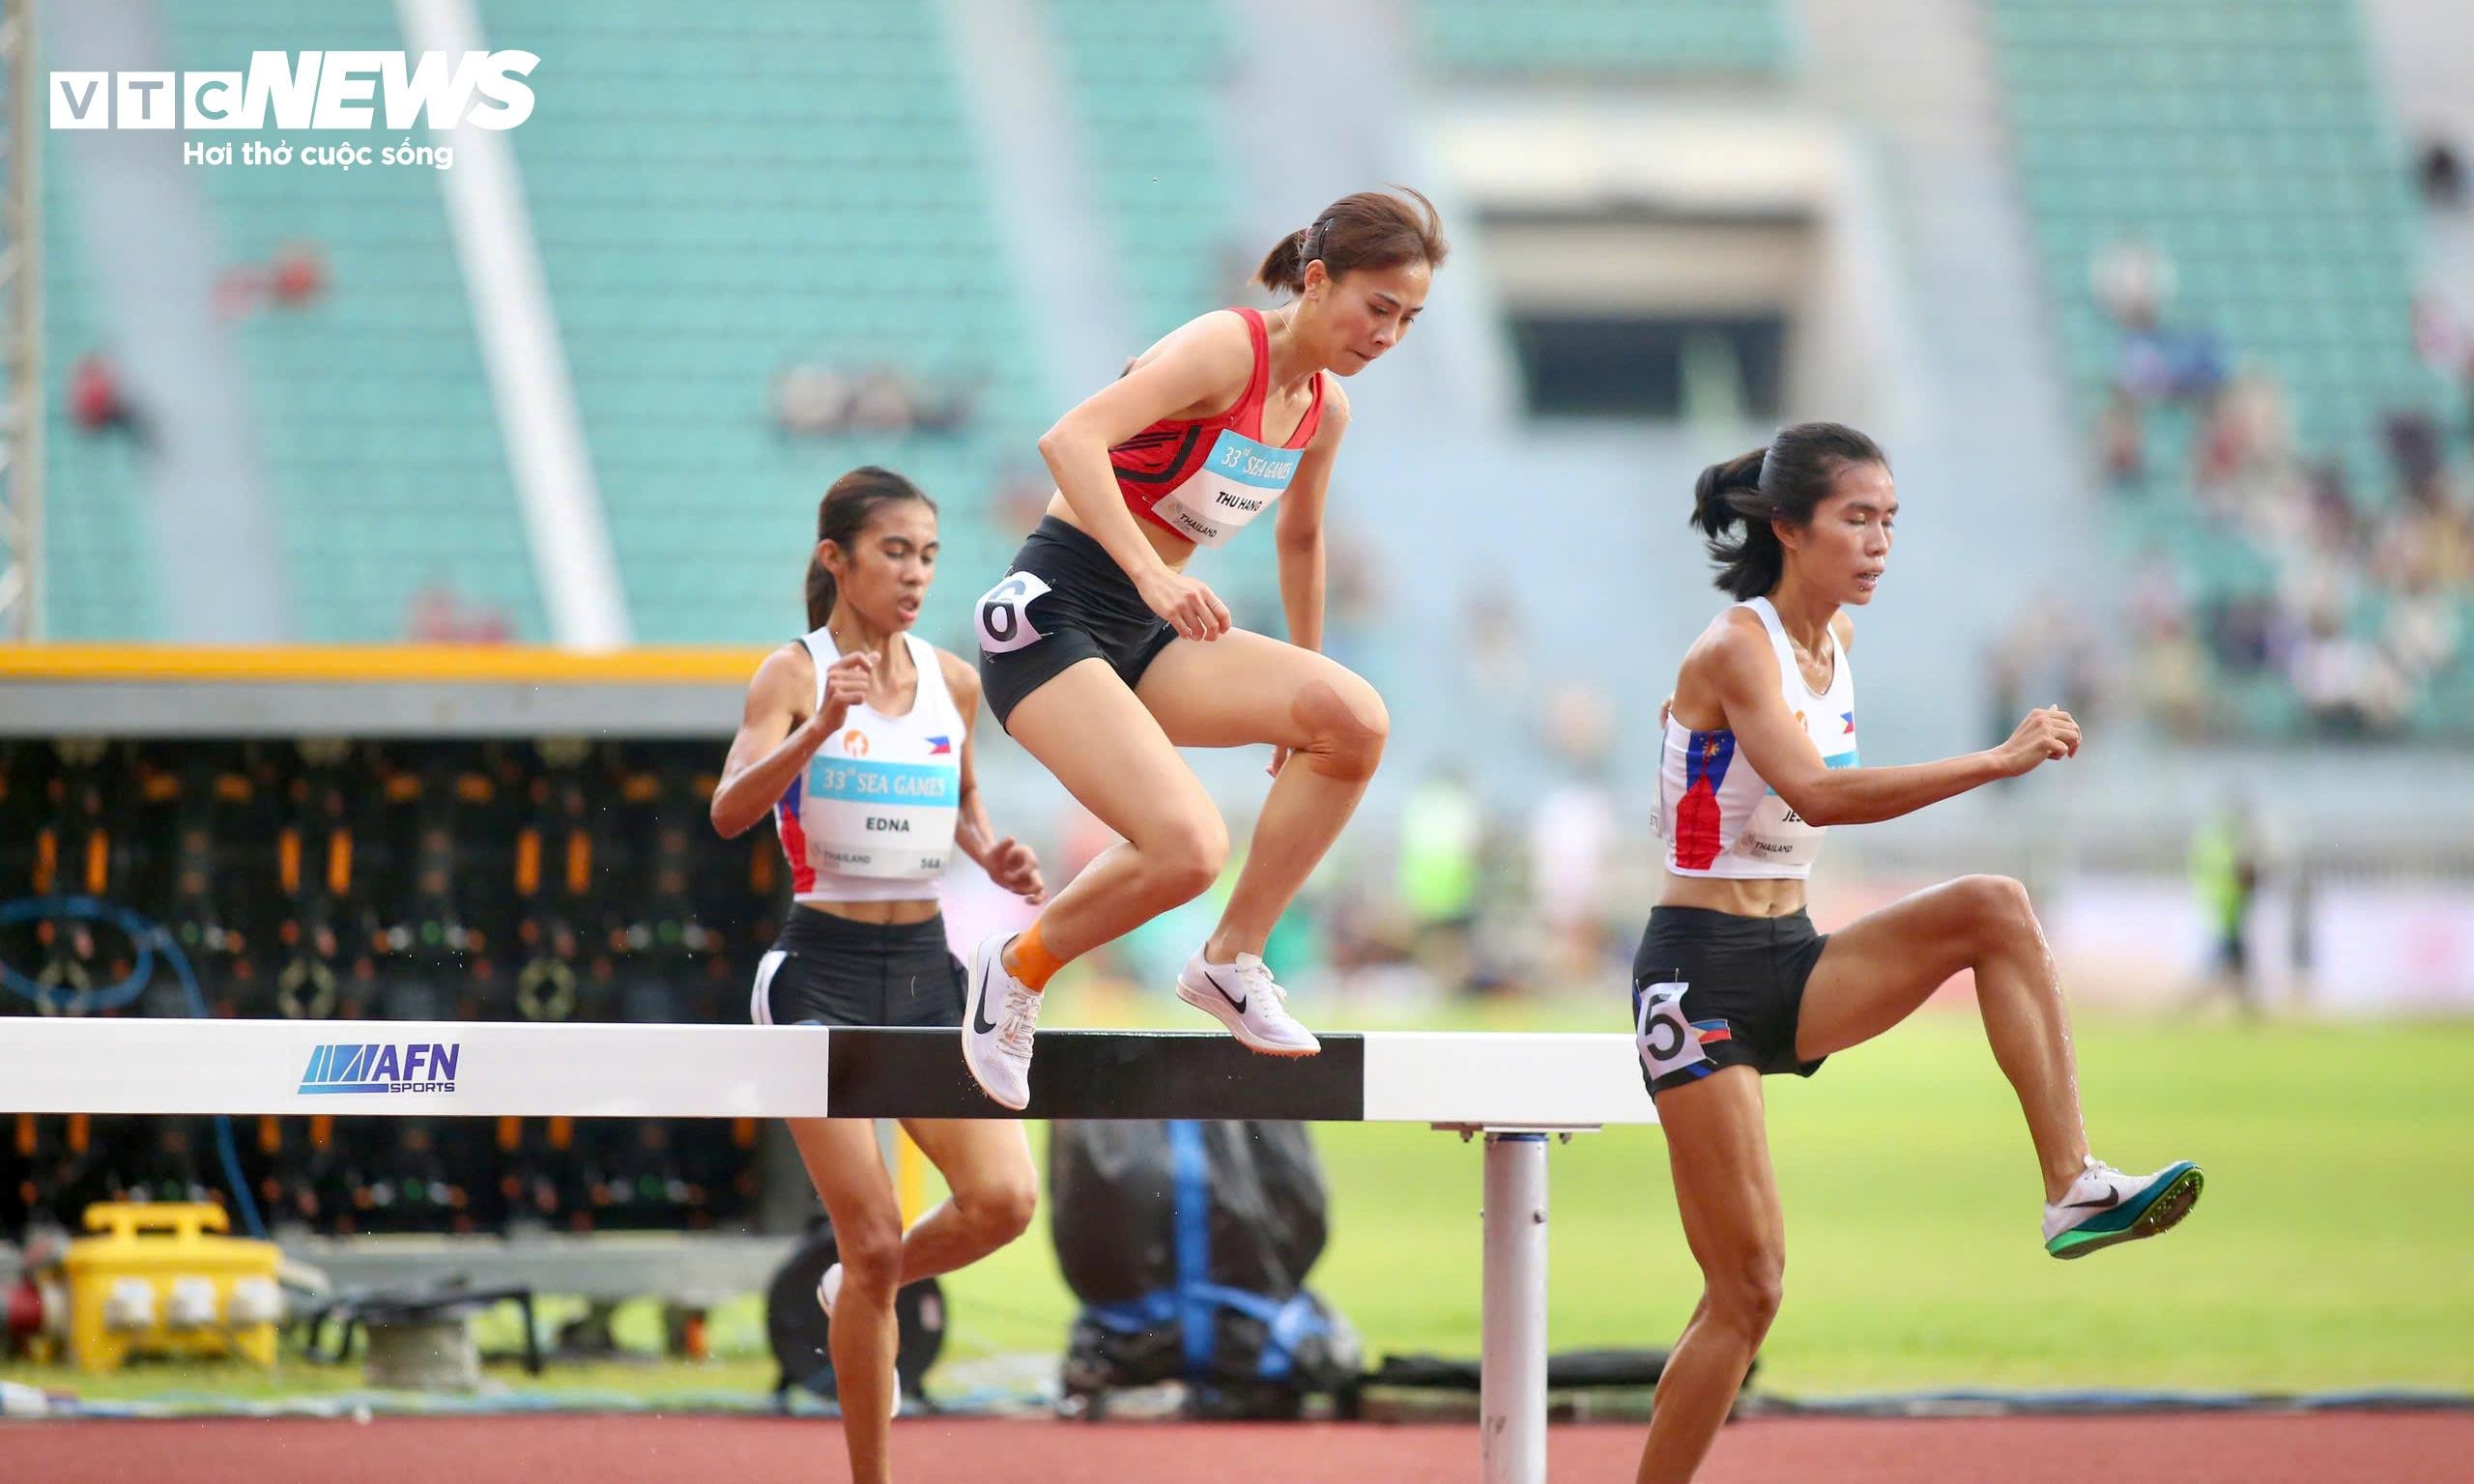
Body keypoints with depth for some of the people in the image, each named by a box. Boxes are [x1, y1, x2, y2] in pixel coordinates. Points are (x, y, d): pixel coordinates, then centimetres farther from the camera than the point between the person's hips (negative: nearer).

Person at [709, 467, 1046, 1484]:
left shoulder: (955, 682, 7)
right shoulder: (795, 674, -8)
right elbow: (730, 811, -23)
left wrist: (992, 856, 2)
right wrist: (820, 729, -39)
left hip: (926, 973, 5)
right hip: (823, 973, -5)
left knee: (1002, 1199, -12)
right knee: (874, 1243, -7)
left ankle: (856, 1291, 19)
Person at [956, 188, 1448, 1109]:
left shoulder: (1325, 409, 9)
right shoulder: (1229, 348, -16)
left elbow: (1300, 538, 28)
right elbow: (1071, 440, -29)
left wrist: (1302, 701, 34)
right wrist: (1151, 572, -39)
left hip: (1147, 638, 8)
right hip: (1050, 619, -8)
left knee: (1358, 720, -16)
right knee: (1188, 848, -26)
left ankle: (1233, 960, -3)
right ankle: (1018, 968, 2)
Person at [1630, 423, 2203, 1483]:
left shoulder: (1833, 642, 8)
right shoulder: (1737, 650, -17)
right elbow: (1815, 792, -35)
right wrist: (1996, 764, -40)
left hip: (1792, 961, 7)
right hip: (1701, 974, -7)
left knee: (1993, 909, -19)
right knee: (1748, 1286, -9)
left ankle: (2075, 1189, -23)